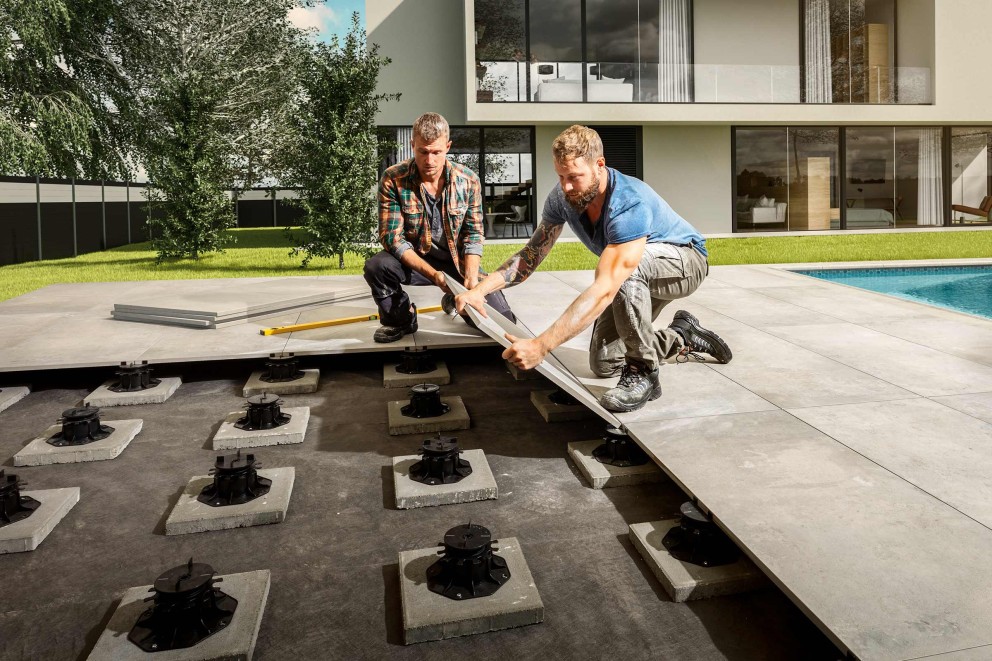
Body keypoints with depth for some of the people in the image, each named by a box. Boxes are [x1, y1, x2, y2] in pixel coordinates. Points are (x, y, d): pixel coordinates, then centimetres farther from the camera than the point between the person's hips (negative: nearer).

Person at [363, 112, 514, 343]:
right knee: (376, 267, -33)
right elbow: (392, 236, -19)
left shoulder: (468, 180, -9)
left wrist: (471, 279, -23)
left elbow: (473, 234, -6)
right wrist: (433, 274, -31)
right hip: (415, 261, -1)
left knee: (502, 319, -13)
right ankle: (400, 318, 1)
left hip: (459, 261, 1)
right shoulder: (392, 180, -16)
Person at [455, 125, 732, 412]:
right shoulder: (563, 197, -17)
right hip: (641, 280, 7)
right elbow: (531, 253, -8)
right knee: (604, 364, 0)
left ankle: (643, 373, -24)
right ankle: (683, 336, 21)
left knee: (628, 265, -41)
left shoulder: (630, 204, -39)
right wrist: (480, 289, -24)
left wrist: (541, 346, -55)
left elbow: (604, 289, -48)